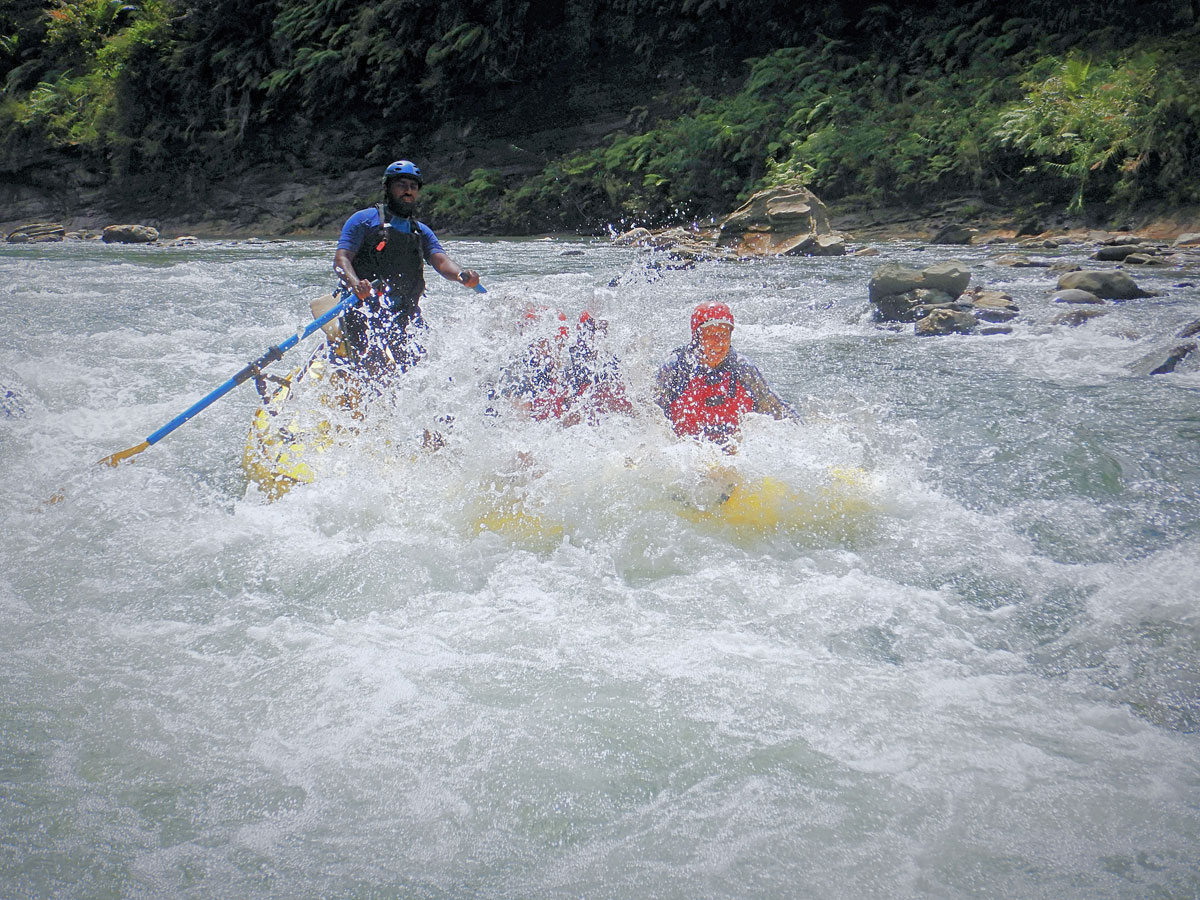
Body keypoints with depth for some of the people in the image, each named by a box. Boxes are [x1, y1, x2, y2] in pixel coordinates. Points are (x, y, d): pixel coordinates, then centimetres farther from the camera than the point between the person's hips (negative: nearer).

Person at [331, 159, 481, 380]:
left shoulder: (422, 232, 24)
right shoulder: (365, 219, 8)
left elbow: (440, 261, 6)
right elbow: (341, 258, -2)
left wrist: (461, 274, -19)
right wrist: (355, 284, -26)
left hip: (406, 318, 5)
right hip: (365, 311, -5)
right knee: (382, 370, -25)